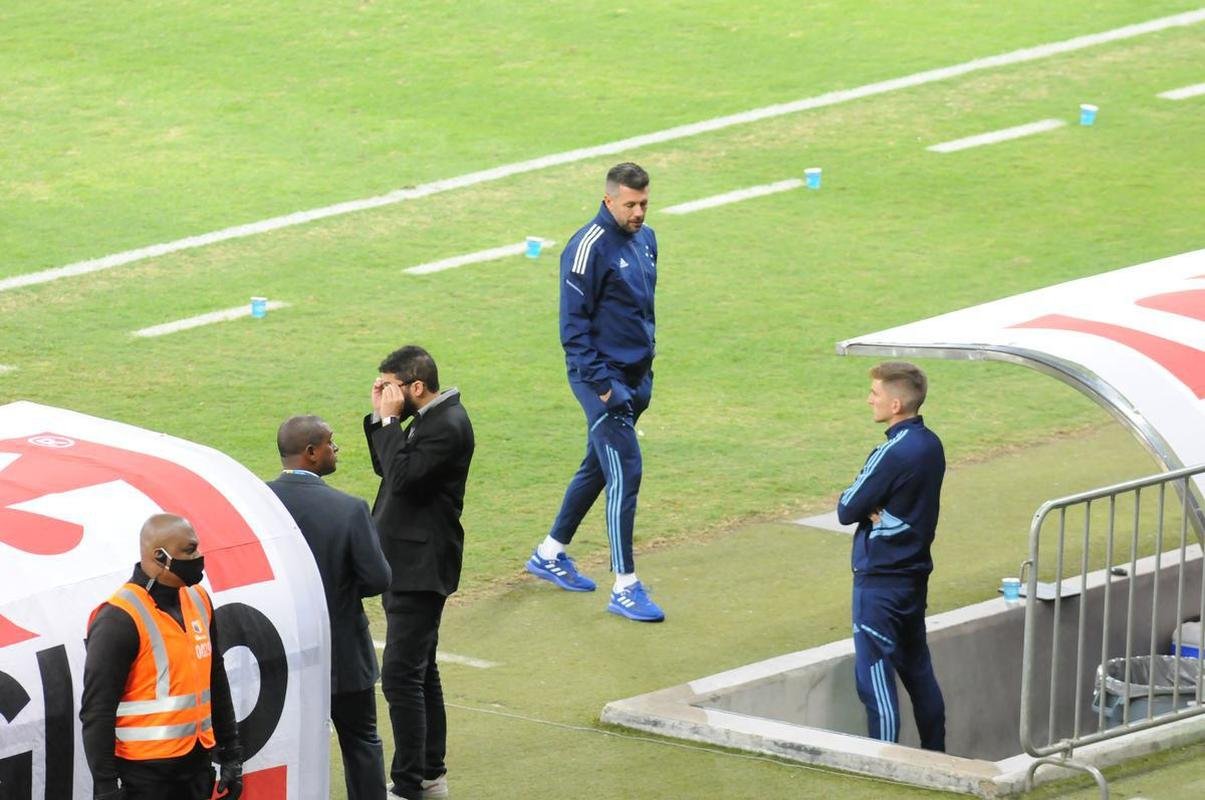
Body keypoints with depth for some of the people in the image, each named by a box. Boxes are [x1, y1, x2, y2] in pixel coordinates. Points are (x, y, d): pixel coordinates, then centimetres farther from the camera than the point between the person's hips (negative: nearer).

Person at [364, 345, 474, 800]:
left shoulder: (448, 426, -19)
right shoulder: (429, 419, 11)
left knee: (400, 676, -11)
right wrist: (380, 415, 3)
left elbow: (403, 478, -26)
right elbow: (385, 466, 15)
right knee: (420, 672, 17)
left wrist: (390, 420, -18)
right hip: (407, 563, 11)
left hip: (421, 569, -11)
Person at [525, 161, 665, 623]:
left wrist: (646, 366, 17)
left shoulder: (645, 240, 9)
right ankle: (624, 588, -7)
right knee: (626, 474, -11)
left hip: (636, 377, 8)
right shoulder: (589, 248, -17)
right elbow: (574, 325, -18)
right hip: (604, 377, -8)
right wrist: (601, 385, -21)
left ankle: (550, 555, 34)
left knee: (598, 468, 18)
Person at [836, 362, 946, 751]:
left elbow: (846, 511, -16)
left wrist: (856, 504, 4)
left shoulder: (893, 454, -21)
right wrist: (878, 510, -10)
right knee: (918, 671, 18)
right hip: (915, 573, 9)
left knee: (875, 679, -5)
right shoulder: (931, 445, 5)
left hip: (879, 580, -9)